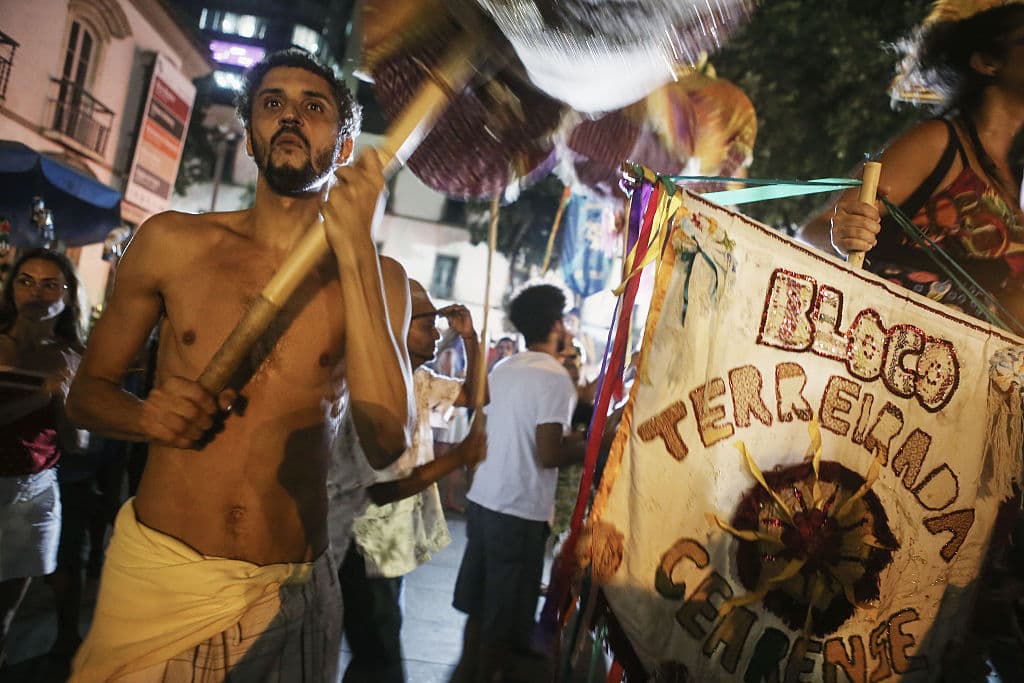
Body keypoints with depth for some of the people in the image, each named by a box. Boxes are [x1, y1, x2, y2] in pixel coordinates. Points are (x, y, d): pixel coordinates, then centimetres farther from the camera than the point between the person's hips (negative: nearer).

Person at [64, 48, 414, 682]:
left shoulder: (378, 278, -4)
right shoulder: (173, 242, -1)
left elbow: (386, 442, -18)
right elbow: (87, 389, 9)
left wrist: (355, 248, -21)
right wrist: (145, 415, -15)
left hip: (292, 595, 0)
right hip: (157, 575, 1)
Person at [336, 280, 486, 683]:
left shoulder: (419, 380, 1)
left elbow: (473, 396, 15)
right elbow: (382, 491, -27)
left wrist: (469, 338, -1)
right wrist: (459, 457, -24)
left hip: (395, 544, 9)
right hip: (367, 552, -9)